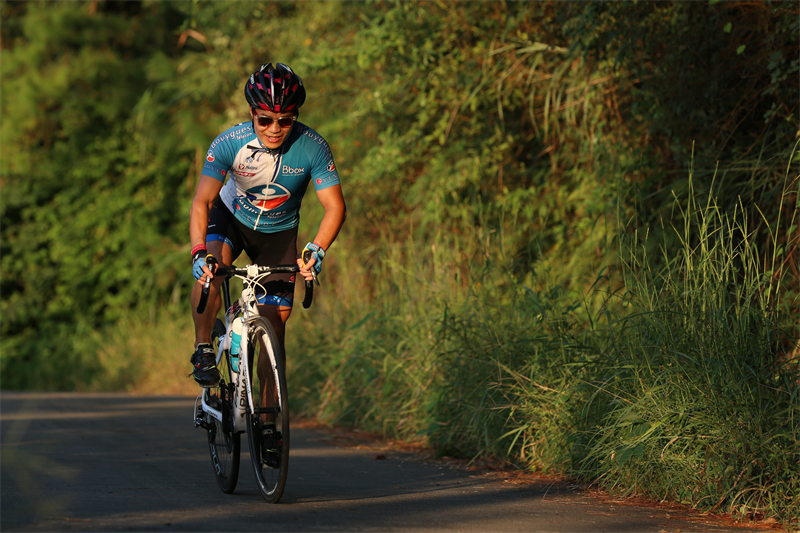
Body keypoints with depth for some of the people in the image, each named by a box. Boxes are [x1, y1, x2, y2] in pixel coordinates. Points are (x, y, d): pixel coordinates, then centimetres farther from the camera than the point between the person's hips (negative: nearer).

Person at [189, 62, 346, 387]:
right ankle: (203, 350, -15)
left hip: (278, 233, 1)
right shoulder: (228, 144, -29)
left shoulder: (312, 147, -26)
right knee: (210, 269, -33)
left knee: (275, 322, -4)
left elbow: (335, 207, -26)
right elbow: (202, 201, -34)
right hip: (231, 216, -1)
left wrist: (317, 249, -45)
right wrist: (198, 253, -51)